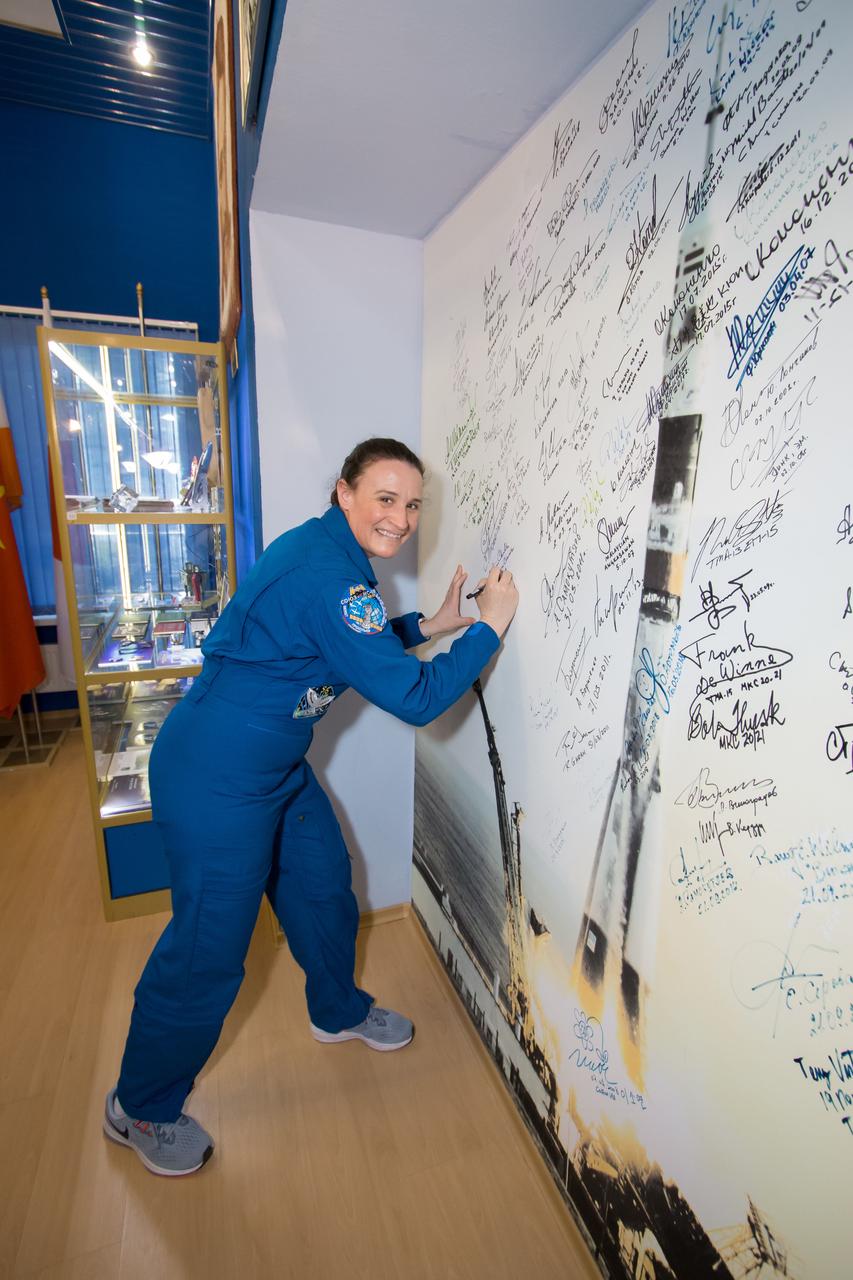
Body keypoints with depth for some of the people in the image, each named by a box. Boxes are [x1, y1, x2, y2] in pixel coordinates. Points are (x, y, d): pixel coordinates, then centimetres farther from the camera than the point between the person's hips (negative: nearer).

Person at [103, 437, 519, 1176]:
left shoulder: (332, 552, 5)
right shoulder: (327, 574, -27)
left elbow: (354, 643, 20)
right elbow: (415, 699, -26)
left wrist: (429, 626, 11)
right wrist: (490, 626, -16)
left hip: (276, 768, 10)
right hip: (217, 778, -10)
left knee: (324, 885, 23)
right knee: (209, 949, 8)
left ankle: (338, 1011, 50)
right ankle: (141, 1110, 36)